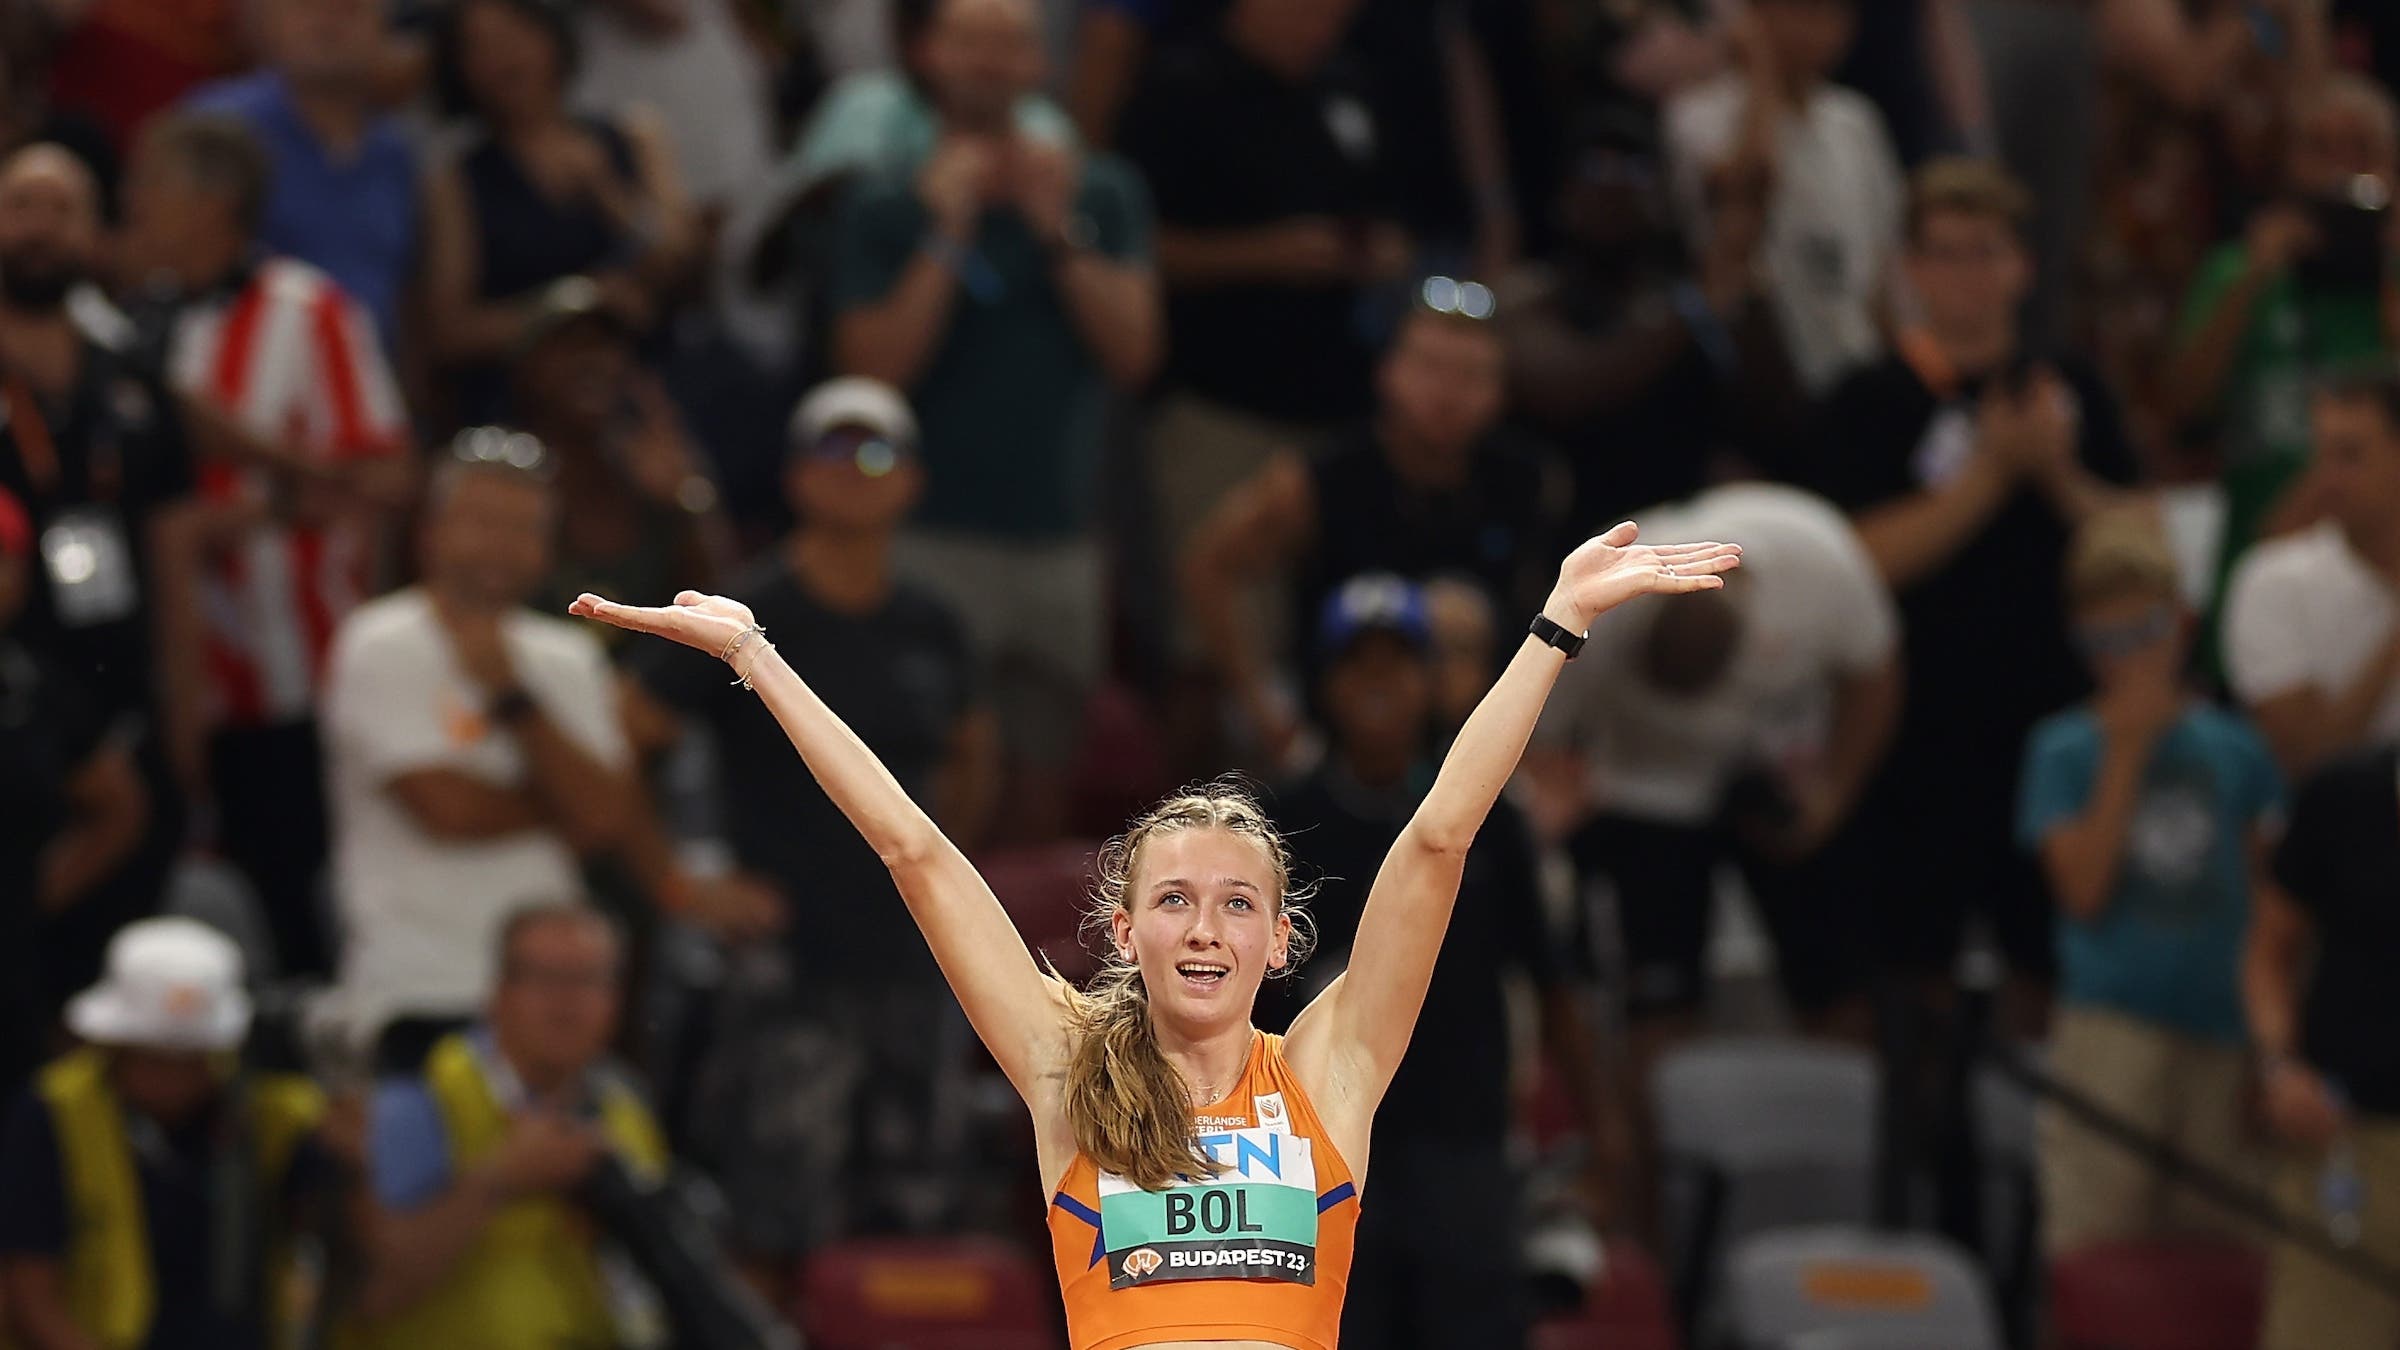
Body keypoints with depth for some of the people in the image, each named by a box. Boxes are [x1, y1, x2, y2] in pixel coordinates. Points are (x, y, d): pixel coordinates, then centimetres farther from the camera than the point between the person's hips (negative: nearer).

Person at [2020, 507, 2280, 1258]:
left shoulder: (2235, 749, 8)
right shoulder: (2066, 750, 1)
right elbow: (2082, 886, -10)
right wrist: (2126, 753, -11)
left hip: (2219, 1024, 3)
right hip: (2110, 1020, -3)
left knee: (2217, 1241, 4)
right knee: (2096, 1239, -9)